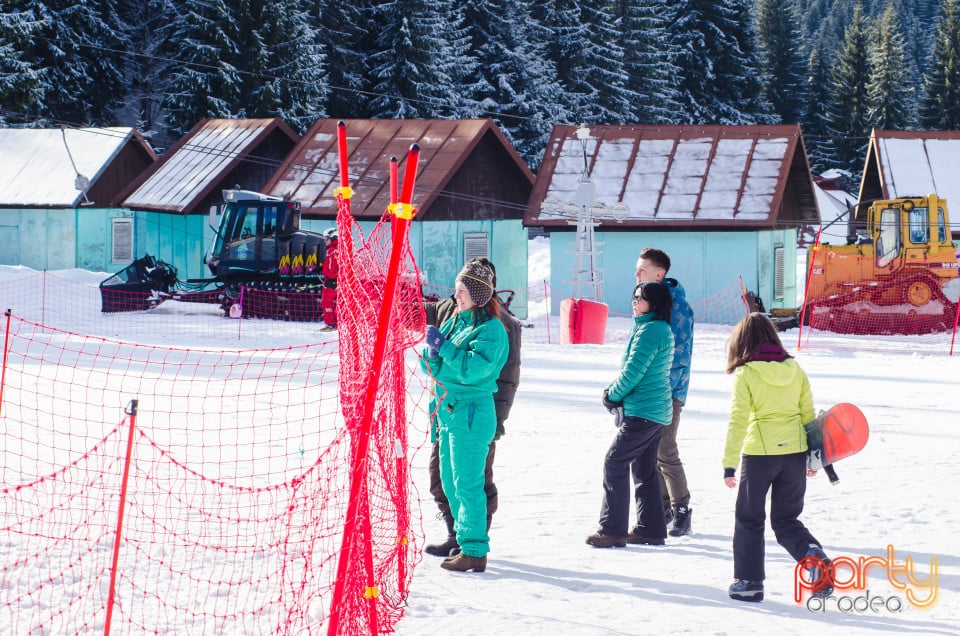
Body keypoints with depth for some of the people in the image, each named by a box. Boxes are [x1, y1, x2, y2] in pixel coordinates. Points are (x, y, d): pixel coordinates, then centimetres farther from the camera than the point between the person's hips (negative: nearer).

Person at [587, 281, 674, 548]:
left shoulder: (649, 330, -17)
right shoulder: (661, 329, 15)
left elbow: (633, 371, -20)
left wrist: (612, 395, -5)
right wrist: (613, 391, 8)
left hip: (641, 411, -10)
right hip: (656, 411, 10)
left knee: (615, 463, -7)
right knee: (644, 469, 15)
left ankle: (612, 530, -7)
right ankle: (651, 529, 19)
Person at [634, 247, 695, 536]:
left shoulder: (676, 305, -14)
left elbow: (681, 353, -17)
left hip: (667, 392, -8)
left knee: (665, 452, -7)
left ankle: (682, 510, 2)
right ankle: (664, 506, 21)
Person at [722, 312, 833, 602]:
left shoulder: (746, 374, -9)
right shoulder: (795, 369, 4)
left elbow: (738, 421, -11)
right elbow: (808, 414, 8)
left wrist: (729, 464, -8)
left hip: (759, 453, -4)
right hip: (795, 452, 4)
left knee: (749, 519, 13)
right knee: (785, 519, 14)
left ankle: (749, 581, 14)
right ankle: (813, 555, -11)